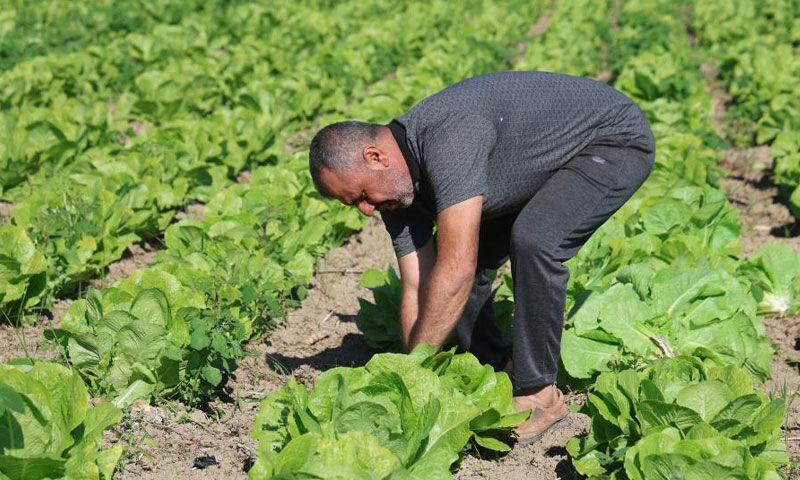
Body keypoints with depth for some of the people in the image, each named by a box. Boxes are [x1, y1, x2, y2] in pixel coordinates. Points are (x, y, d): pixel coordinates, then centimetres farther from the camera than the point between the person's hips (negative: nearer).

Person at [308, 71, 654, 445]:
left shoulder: (447, 135, -36)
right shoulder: (396, 184, -9)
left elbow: (458, 271, -39)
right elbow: (417, 288, -7)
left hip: (616, 138, -9)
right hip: (553, 162, 9)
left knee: (532, 241, -32)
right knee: (447, 252, 2)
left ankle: (537, 394, -16)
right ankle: (499, 374, 13)